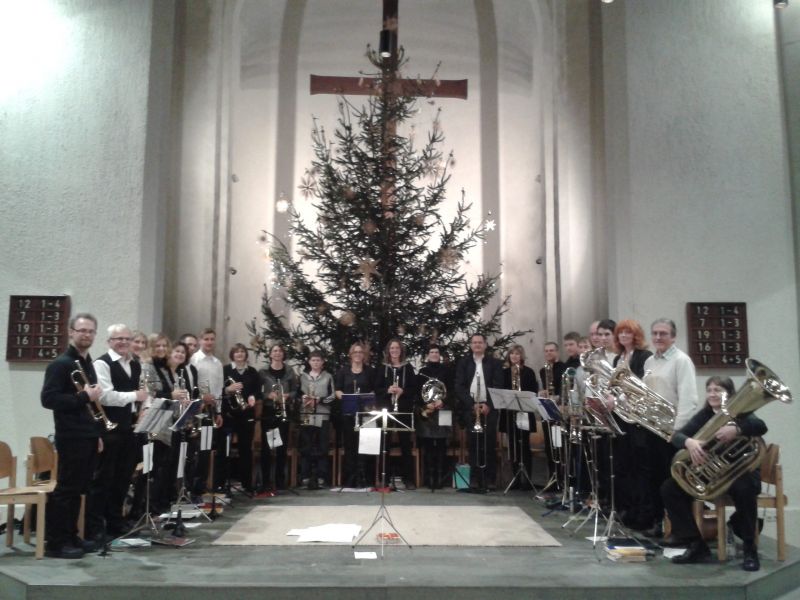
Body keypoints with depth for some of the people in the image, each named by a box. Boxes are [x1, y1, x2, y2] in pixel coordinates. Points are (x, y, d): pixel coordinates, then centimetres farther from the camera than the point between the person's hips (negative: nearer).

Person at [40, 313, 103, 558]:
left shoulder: (88, 364, 15)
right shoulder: (60, 364, -12)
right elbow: (48, 399, -21)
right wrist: (84, 396, -23)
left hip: (87, 436, 8)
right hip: (71, 437, -8)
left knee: (78, 489, 13)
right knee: (65, 489, -3)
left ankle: (71, 537, 22)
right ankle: (55, 543, 6)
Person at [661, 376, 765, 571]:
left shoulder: (740, 413, -5)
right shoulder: (703, 416, 4)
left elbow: (761, 427, -28)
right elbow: (677, 435, -12)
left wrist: (736, 429, -49)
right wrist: (689, 442, -37)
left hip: (740, 471, -4)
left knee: (744, 489, -39)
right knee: (669, 488, -14)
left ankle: (750, 549, -19)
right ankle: (697, 545, -7)